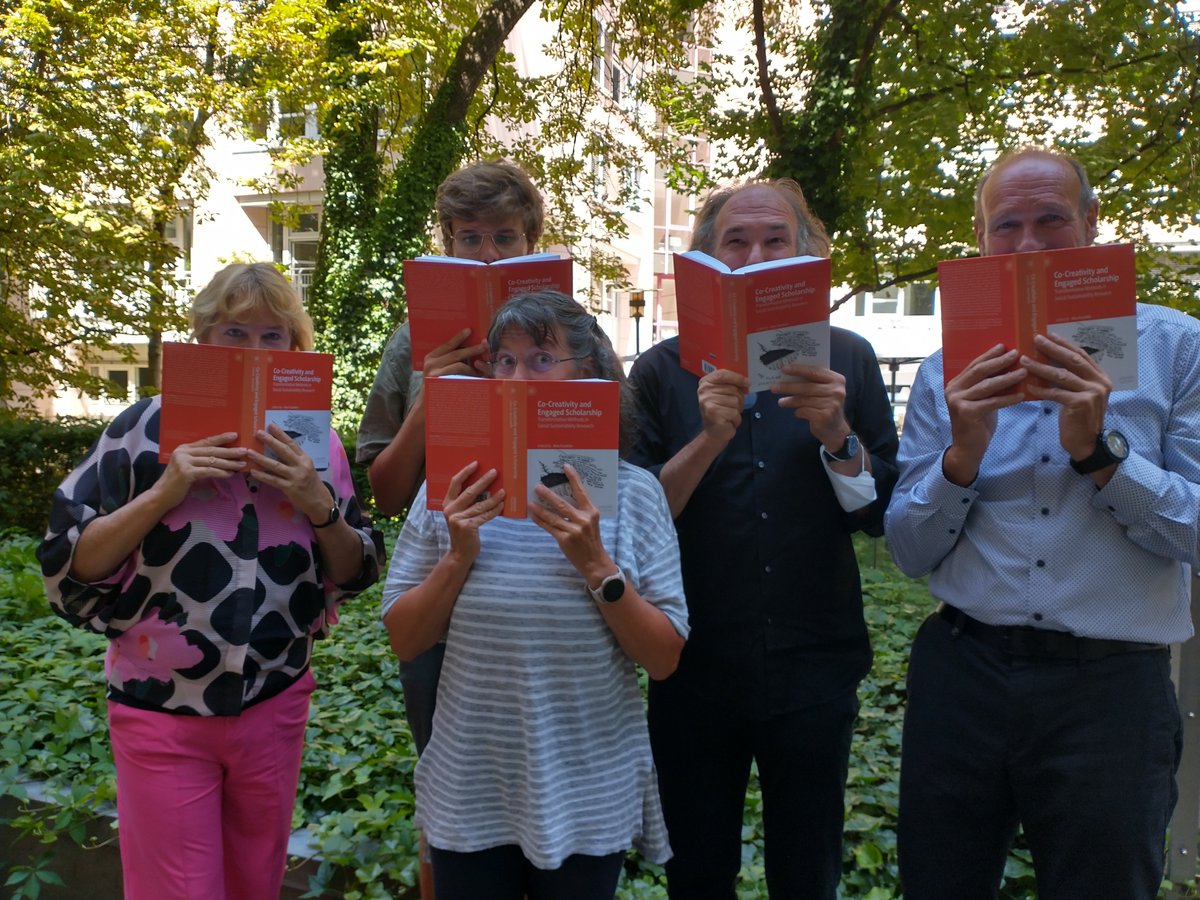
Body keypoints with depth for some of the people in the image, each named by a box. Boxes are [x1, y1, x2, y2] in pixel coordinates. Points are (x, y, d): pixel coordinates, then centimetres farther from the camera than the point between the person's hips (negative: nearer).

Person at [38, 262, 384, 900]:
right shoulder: (148, 428, -7)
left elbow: (354, 574, 2)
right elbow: (67, 566, -8)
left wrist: (321, 505, -16)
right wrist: (164, 492, -21)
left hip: (276, 706, 3)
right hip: (161, 710, -3)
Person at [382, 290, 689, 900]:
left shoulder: (631, 491, -7)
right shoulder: (452, 488, -4)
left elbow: (664, 659, -9)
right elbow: (404, 642, -2)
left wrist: (594, 564, -21)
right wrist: (459, 557, -17)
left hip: (590, 797, 0)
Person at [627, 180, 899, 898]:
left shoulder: (848, 361, 1)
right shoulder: (663, 370, -1)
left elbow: (885, 515, -2)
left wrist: (836, 435, -19)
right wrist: (709, 439, -22)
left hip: (814, 670, 0)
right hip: (695, 671, 0)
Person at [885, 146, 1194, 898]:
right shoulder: (949, 371, 3)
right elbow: (910, 552, 0)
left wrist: (1098, 449, -20)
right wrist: (962, 454, -17)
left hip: (1110, 686, -1)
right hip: (961, 673, 2)